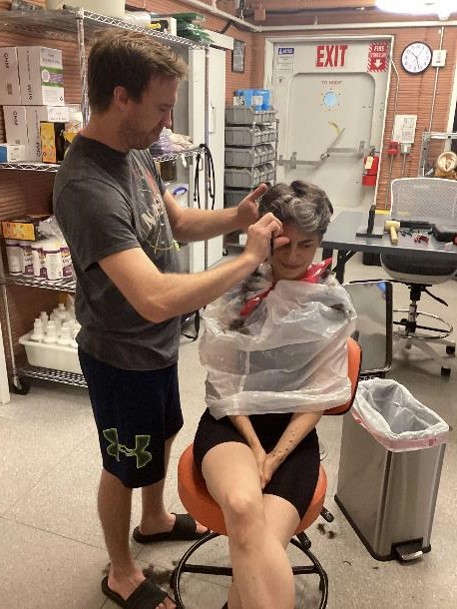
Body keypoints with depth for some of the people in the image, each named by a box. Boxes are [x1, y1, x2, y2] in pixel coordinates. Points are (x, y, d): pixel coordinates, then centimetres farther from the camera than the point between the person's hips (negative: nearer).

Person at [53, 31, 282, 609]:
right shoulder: (87, 188, -33)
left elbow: (178, 222, 8)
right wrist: (248, 258, -32)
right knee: (125, 466, 13)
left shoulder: (133, 152, -3)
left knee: (161, 435, 27)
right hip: (122, 359, -8)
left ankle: (154, 520, 55)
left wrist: (235, 217, -11)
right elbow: (157, 299, -41)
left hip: (156, 345, 9)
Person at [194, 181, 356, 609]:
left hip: (294, 430, 1)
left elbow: (321, 392, -1)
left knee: (261, 543, -24)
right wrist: (254, 447, -11)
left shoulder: (334, 305, 0)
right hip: (232, 420, 0)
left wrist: (276, 457, -11)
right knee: (243, 506, -34)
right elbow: (223, 379, -2)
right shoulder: (238, 288, -2)